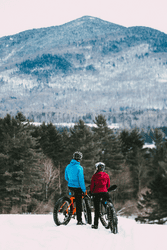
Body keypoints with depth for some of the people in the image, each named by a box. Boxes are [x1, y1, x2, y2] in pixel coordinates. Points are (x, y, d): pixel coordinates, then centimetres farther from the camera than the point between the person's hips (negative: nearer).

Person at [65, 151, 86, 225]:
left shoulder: (68, 166, 4)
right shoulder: (79, 168, -17)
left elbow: (66, 177, 15)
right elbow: (81, 180, -17)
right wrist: (84, 190, -10)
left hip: (70, 186, 6)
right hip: (77, 187, -6)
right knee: (78, 203, 1)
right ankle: (79, 221, 5)